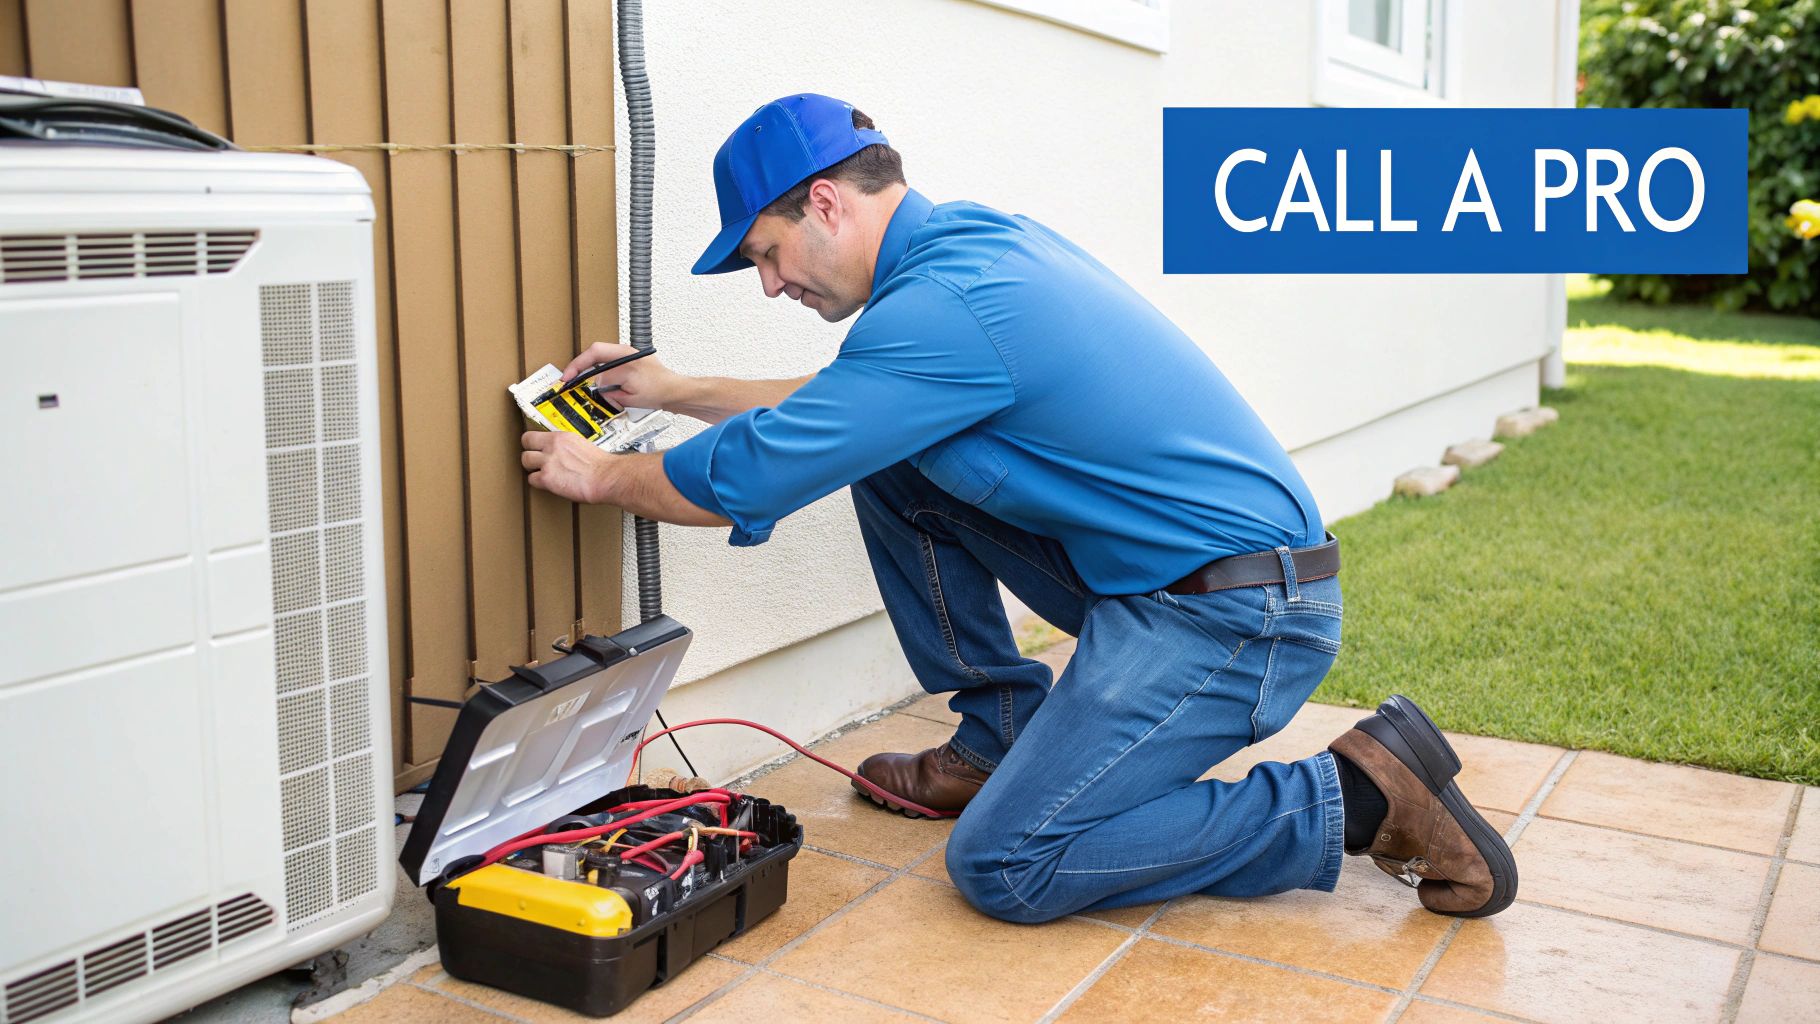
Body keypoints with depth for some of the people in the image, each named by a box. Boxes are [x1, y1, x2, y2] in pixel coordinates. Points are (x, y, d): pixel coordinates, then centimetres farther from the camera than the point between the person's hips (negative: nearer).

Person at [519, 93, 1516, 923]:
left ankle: (1362, 793, -5)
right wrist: (677, 390, 24)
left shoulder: (941, 307, -22)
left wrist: (599, 475, 2)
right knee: (886, 458, 8)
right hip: (1155, 577, 10)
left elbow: (745, 480, -16)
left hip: (1237, 613, -10)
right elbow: (841, 408, 24)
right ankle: (1003, 739, 17)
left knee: (1001, 866, -12)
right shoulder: (970, 236, 9)